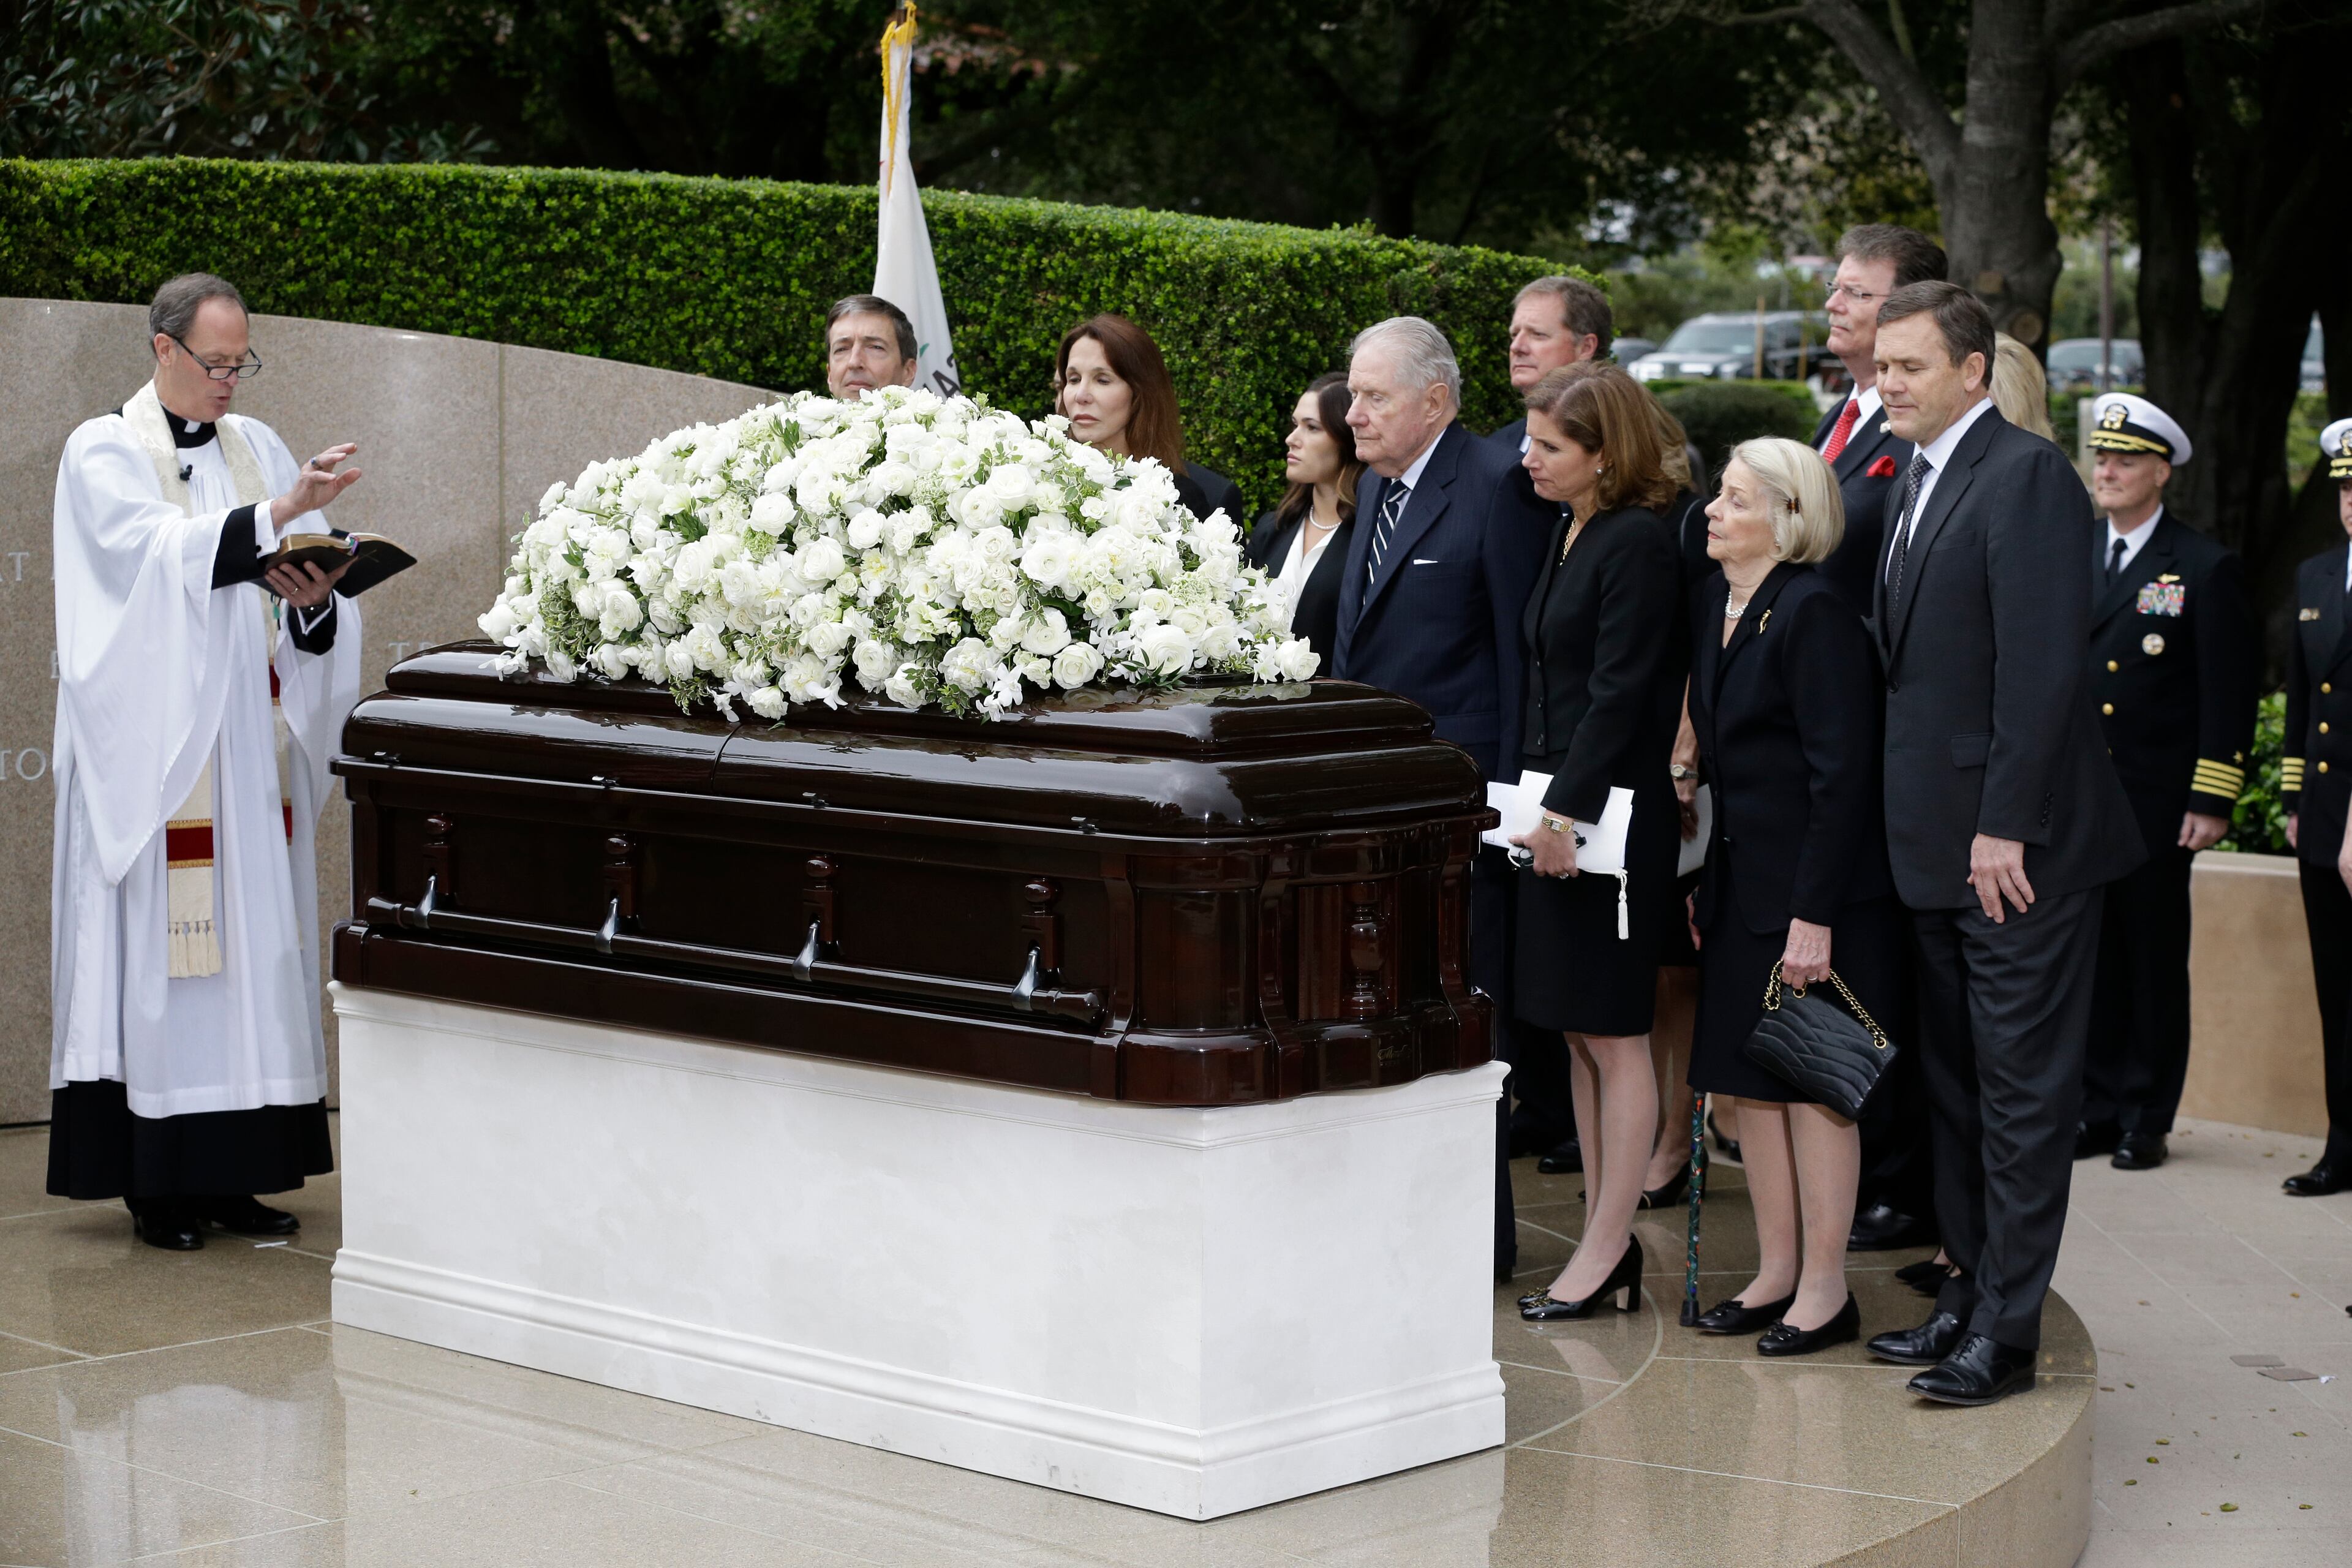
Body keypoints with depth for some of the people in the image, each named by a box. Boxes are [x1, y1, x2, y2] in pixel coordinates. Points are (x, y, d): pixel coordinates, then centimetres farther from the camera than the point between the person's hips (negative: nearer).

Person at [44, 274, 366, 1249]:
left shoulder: (256, 447, 13)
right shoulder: (103, 454, -1)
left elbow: (306, 592, 8)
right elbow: (159, 554, -20)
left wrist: (315, 597, -15)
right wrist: (277, 514, -30)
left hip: (249, 752, 5)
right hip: (153, 749, -5)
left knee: (251, 942, 3)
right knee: (160, 946, -5)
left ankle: (234, 1173, 8)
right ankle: (157, 1183, 0)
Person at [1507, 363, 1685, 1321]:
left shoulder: (1639, 544, -14)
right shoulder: (1565, 534, 14)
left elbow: (1619, 692, -18)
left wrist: (1568, 810, -18)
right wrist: (1535, 800, 11)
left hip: (1614, 816, -9)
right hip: (1558, 809, 9)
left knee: (1614, 1034, -2)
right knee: (1579, 1033, 11)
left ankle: (1607, 1251, 4)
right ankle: (1605, 1245, 16)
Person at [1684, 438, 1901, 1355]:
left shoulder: (1815, 615, -17)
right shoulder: (1719, 600, 9)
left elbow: (1842, 775, -19)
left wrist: (1814, 914, -21)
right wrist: (1705, 882, 11)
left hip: (1815, 890, -9)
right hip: (1741, 883, 9)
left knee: (1813, 1088, -1)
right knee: (1749, 1081, 12)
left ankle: (1824, 1292, 8)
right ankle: (1776, 1273, 22)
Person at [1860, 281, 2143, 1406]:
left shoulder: (2027, 477, -14)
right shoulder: (1916, 482, 15)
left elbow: (2043, 664, -20)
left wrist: (2005, 827, -22)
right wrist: (1922, 823, 12)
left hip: (2021, 845, -9)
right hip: (1940, 846, 9)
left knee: (2021, 1091, -3)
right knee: (1956, 1085, 16)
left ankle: (2007, 1329, 2)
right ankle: (1970, 1293, 25)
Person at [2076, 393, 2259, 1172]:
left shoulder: (2206, 569, -2)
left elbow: (2230, 697, -4)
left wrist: (2212, 803, -10)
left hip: (2156, 804, -4)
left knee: (2155, 960, 2)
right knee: (2091, 957, 6)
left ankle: (2146, 1120, 9)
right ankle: (2097, 1107, 14)